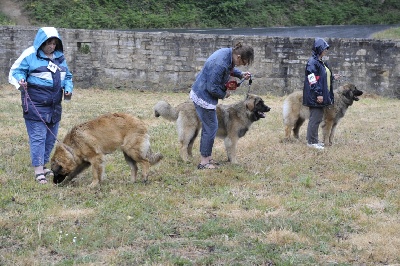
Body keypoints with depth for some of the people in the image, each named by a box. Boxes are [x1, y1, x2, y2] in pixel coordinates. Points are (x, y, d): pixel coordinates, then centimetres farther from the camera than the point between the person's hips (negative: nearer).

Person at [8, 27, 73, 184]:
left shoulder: (59, 57, 13)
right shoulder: (30, 55, -6)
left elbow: (67, 76, 23)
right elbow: (16, 71, -6)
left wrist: (68, 88, 5)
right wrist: (21, 81, -26)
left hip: (54, 105, 7)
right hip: (35, 104, -7)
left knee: (51, 137, 11)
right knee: (38, 137, -8)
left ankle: (44, 165, 24)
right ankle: (38, 171, -6)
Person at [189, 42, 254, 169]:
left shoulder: (228, 52, -3)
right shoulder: (220, 64, -32)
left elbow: (230, 69, 20)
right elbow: (212, 88, -26)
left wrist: (241, 74, 3)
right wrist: (224, 94, -9)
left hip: (201, 94, 10)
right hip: (204, 97, -10)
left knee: (209, 127, 17)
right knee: (210, 128, -2)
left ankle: (207, 157, 28)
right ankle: (204, 162, 7)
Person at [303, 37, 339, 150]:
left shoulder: (321, 62, 15)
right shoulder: (312, 62, -15)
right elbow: (313, 80, -20)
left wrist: (332, 77, 16)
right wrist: (318, 94, -22)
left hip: (321, 95, 10)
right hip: (314, 97, -10)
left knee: (318, 118, 14)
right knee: (314, 119, -5)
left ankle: (314, 140, 21)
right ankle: (311, 142, 0)